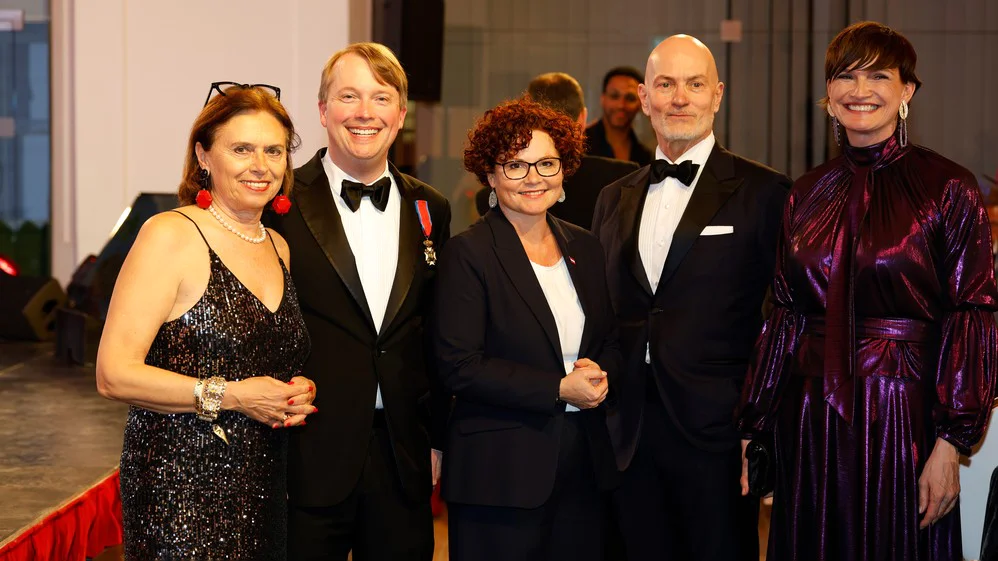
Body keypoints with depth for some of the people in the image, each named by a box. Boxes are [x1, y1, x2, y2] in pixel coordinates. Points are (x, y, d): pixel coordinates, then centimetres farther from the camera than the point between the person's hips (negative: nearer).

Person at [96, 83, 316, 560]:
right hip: (181, 487, -6)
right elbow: (114, 375, -15)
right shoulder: (170, 236, -9)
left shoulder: (280, 248, 13)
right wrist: (230, 395, -17)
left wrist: (299, 392, 3)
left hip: (262, 489, 7)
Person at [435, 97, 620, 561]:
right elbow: (459, 367, -14)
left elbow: (612, 340, 18)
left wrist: (600, 375, -6)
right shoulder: (468, 254, -8)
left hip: (583, 464, 6)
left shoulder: (584, 248, 11)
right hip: (500, 471, -5)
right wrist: (559, 389, -16)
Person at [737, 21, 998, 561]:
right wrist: (748, 431, 7)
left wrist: (949, 445, -15)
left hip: (902, 416, -4)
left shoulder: (947, 188, -6)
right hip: (810, 418, 4)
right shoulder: (807, 194, 7)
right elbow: (784, 315, 9)